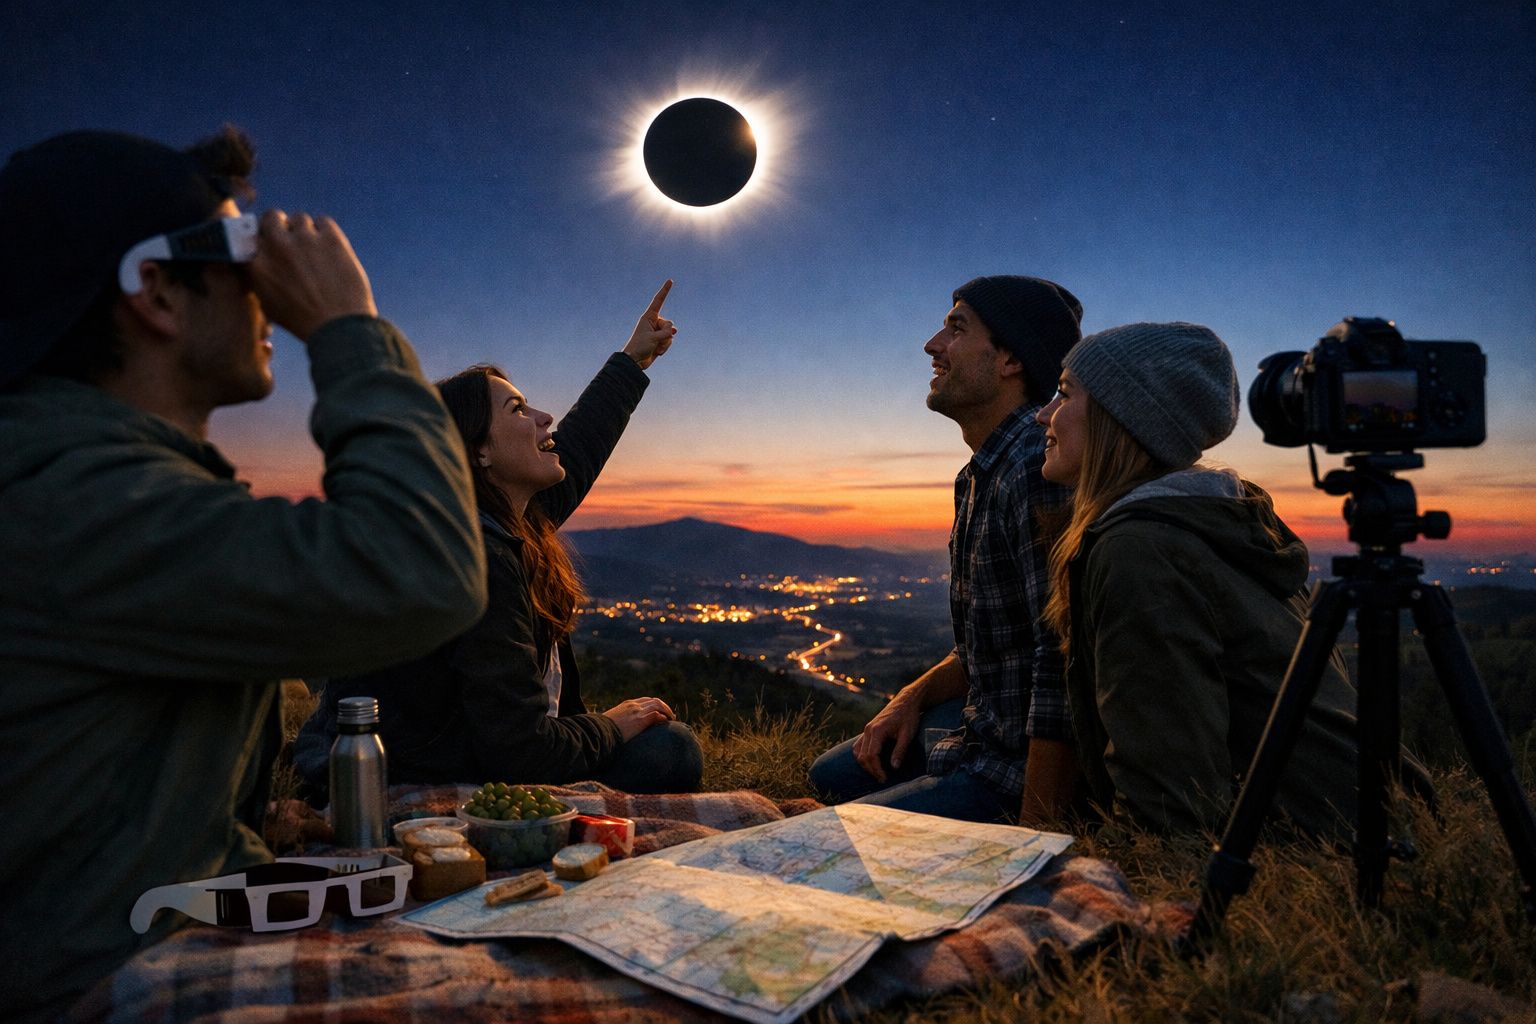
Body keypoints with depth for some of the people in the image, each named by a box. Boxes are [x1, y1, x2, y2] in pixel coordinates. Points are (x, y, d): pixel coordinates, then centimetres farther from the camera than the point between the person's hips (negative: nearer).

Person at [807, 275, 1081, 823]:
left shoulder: (1038, 470, -25)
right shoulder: (980, 475, 10)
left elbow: (1063, 662, -29)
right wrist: (914, 697, 5)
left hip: (1025, 767, -10)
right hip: (983, 721, 10)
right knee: (832, 776, 21)